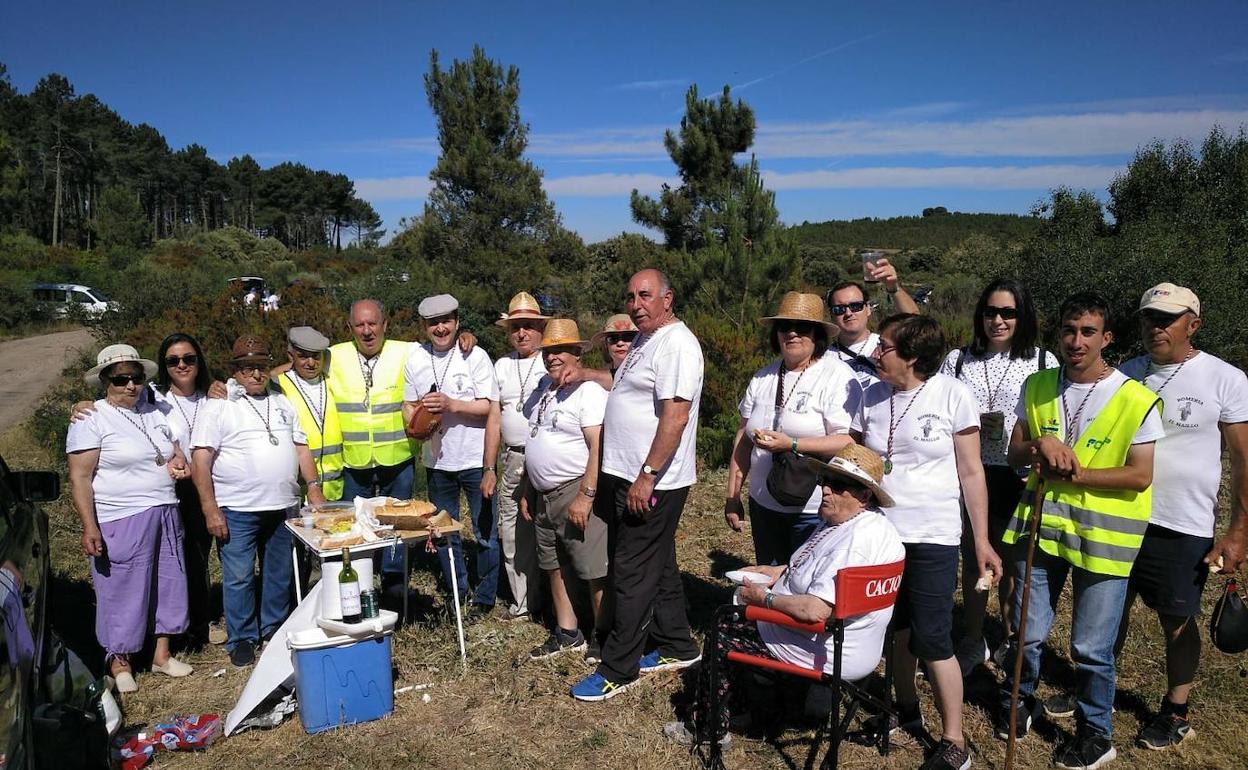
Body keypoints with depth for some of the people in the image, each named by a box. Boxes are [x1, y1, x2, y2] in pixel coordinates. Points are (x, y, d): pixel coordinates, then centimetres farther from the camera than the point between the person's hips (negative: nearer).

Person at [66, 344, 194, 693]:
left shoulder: (154, 413, 12)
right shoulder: (90, 419, -7)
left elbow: (175, 449, 22)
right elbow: (79, 478, -11)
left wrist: (179, 461, -3)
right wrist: (89, 528, -18)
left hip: (165, 515, 6)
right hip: (120, 521, -6)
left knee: (168, 583, 11)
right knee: (121, 591, 2)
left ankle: (162, 654, 26)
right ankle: (119, 663, 20)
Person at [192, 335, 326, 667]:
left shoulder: (283, 404, 13)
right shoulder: (219, 407, -3)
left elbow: (301, 448, 15)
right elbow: (200, 461, -8)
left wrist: (313, 487, 3)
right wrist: (210, 509, -13)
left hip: (283, 507, 5)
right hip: (237, 511, -4)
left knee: (280, 574, 14)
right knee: (239, 577, 2)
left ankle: (275, 628, 30)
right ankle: (242, 639, 18)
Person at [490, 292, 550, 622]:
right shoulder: (502, 366, 13)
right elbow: (495, 418, 12)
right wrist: (489, 468, 10)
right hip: (514, 460, 5)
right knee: (513, 530, 10)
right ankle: (524, 602, 24)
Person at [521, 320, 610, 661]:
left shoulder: (588, 391, -12)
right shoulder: (544, 389, 15)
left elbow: (599, 447, -21)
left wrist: (586, 495, -25)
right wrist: (527, 491, 19)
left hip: (576, 492, -9)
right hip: (545, 496, 9)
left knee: (595, 572, -2)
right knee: (555, 568, 16)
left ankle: (602, 635, 13)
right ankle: (567, 633, 30)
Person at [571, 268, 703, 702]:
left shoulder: (676, 343, -17)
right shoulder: (643, 341, 15)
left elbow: (675, 416, -24)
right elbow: (627, 387, 30)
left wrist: (646, 477, -25)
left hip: (651, 483, -10)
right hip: (628, 477, 10)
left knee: (632, 574, -2)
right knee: (658, 567, 19)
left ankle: (617, 670, 8)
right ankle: (676, 647, 33)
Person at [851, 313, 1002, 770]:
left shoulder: (952, 395, -9)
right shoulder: (872, 397, 2)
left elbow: (971, 472, -5)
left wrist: (982, 541, -4)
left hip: (932, 538, -4)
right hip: (880, 532, 4)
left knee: (932, 639, -2)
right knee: (897, 629, 15)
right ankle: (906, 712, 35)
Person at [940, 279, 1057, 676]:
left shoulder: (1043, 361, 0)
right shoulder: (959, 359, 5)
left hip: (1017, 476, -2)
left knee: (1011, 560, 11)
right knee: (972, 558, 12)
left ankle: (1012, 638, 32)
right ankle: (972, 641, 28)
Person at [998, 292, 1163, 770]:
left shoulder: (1135, 401, -8)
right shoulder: (1037, 387, 4)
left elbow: (1140, 477, -11)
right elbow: (1015, 454, 9)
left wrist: (1074, 475, -18)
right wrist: (1041, 445, -13)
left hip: (1102, 538, -3)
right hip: (1041, 525, 3)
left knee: (1091, 648, 7)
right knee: (1027, 632, 13)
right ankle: (1016, 704, 38)